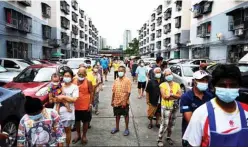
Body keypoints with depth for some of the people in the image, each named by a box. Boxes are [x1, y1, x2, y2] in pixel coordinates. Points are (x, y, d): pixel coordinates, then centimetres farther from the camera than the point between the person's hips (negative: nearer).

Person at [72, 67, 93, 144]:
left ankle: (84, 136, 31)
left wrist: (90, 103, -10)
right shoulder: (73, 80, -1)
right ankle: (78, 135, 36)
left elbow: (91, 93, -6)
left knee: (85, 121, 11)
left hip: (85, 106, -3)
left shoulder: (88, 82, -10)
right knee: (77, 121, 17)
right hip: (75, 106, 3)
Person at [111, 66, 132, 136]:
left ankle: (127, 129, 26)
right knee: (117, 115, 18)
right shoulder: (116, 80, 4)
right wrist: (112, 101, 7)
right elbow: (114, 92, 8)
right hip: (116, 102, 5)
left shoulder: (127, 80, -12)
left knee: (126, 115, 11)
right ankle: (117, 128, 35)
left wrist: (125, 101, -18)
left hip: (124, 102, -5)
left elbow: (128, 92, -14)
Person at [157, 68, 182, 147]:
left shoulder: (177, 85, 4)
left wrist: (171, 94, -21)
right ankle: (160, 139, 11)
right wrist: (175, 96, -13)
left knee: (172, 124, 15)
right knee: (164, 124, -3)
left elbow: (180, 96, -7)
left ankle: (168, 137, 34)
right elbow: (164, 96, -20)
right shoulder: (163, 85, -9)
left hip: (175, 107, 5)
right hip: (166, 107, -4)